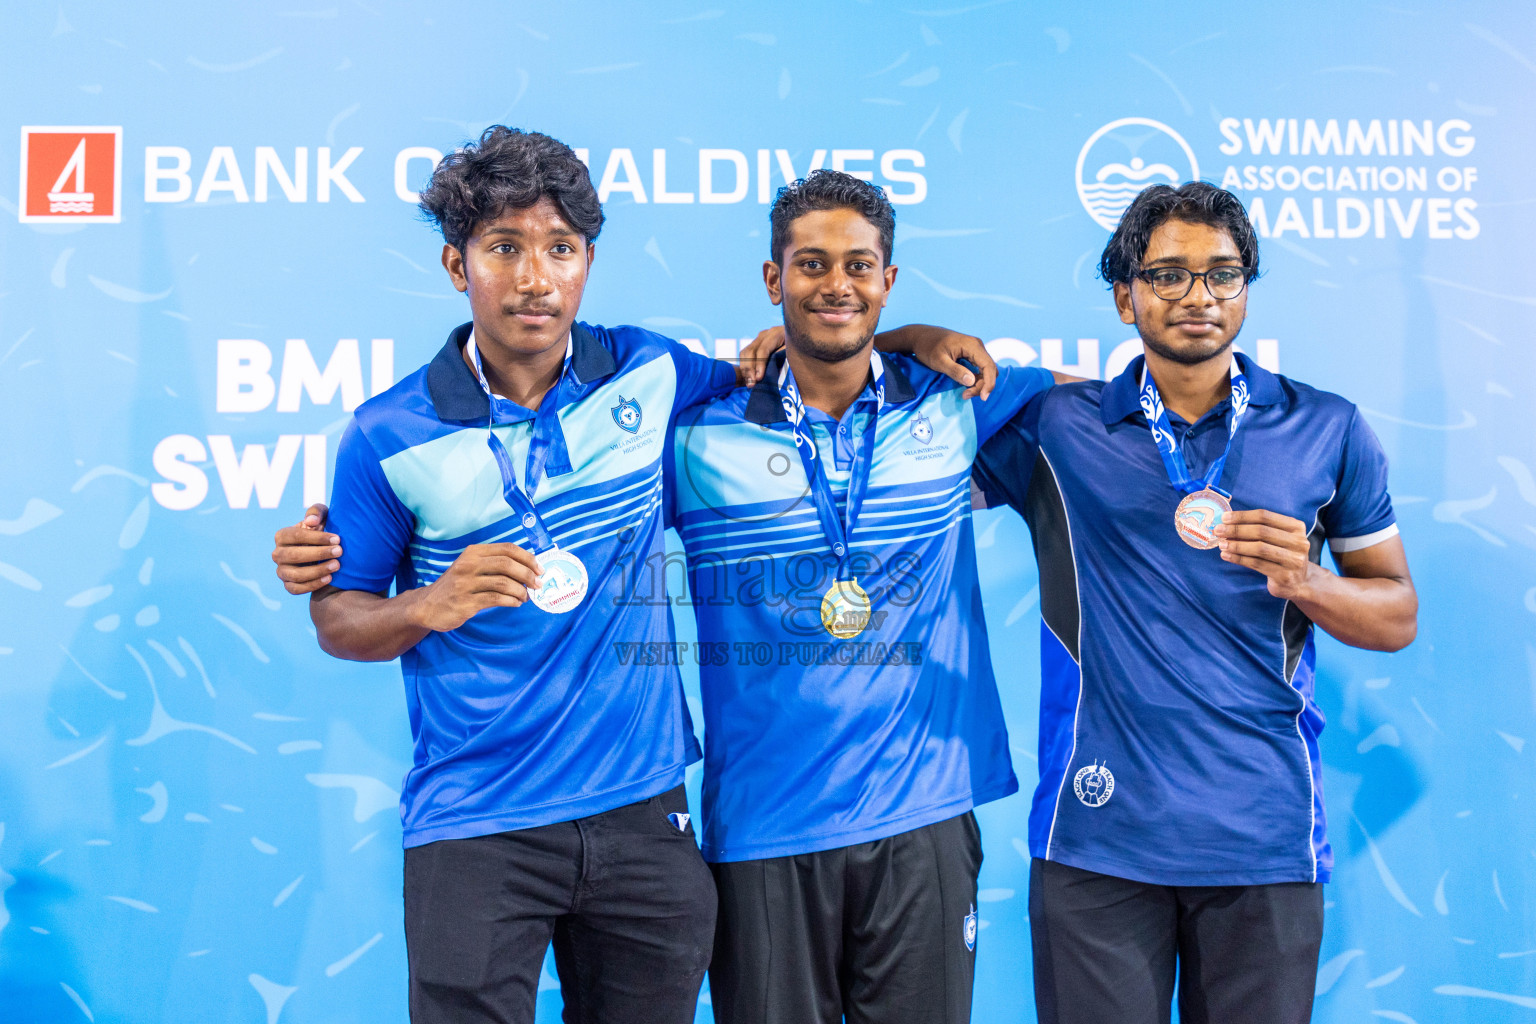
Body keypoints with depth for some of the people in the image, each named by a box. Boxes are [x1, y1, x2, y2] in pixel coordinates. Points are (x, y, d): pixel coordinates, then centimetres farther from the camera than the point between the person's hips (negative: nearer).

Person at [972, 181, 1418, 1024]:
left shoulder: (1325, 430, 6)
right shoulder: (1054, 428, 3)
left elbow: (1397, 617, 10)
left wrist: (1305, 583, -11)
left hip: (1264, 832, 1)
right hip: (1099, 834, -1)